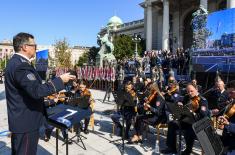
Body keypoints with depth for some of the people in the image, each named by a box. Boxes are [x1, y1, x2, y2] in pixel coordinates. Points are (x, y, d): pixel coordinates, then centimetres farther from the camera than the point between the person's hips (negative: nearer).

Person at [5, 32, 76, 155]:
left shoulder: (15, 62, 10)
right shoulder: (21, 65, -23)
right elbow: (36, 91, -31)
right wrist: (60, 80, -24)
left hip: (20, 118, 11)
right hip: (26, 121, -11)